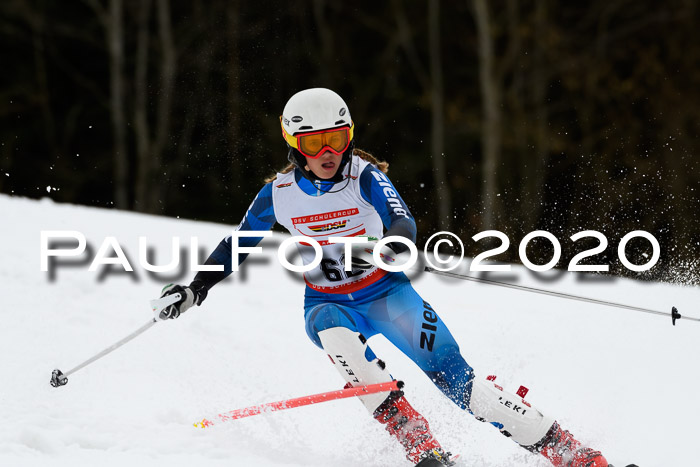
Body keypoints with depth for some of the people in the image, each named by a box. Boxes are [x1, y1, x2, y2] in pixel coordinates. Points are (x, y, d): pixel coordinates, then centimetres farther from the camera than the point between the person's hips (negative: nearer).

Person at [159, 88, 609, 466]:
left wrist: (390, 247, -55)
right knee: (332, 330, -36)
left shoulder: (365, 177, -16)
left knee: (452, 374, -19)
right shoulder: (280, 193, -8)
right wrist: (198, 287, 1)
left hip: (387, 293, -2)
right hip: (329, 304, 2)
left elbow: (403, 221, -33)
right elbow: (239, 242, 8)